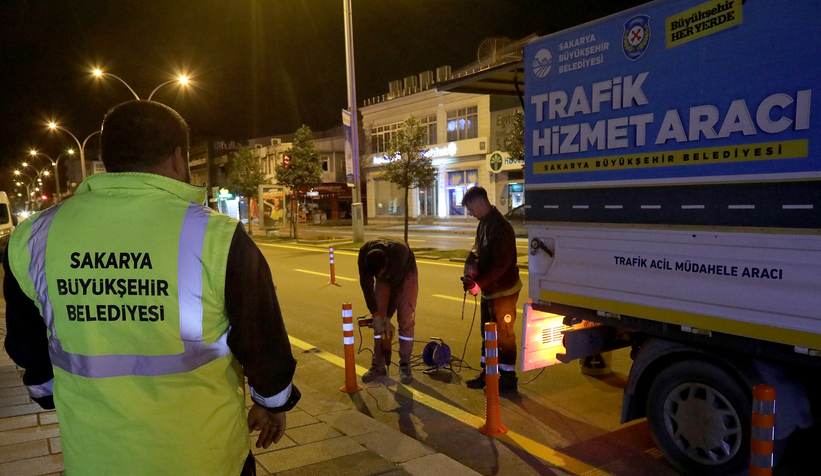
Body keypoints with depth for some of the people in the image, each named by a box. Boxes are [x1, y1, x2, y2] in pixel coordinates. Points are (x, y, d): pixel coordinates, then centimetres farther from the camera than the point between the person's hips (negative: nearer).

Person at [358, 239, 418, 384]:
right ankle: (378, 365, 7)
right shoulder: (364, 253, -32)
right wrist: (376, 316, -20)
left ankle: (405, 365, 0)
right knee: (378, 322, -1)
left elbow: (395, 289, -31)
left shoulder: (399, 253, -41)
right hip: (385, 279, 3)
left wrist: (387, 319, -21)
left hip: (405, 275, -3)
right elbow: (366, 285, -23)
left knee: (406, 321, -10)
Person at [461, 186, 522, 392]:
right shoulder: (484, 224, 8)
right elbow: (478, 252, 14)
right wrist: (471, 277, -1)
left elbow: (501, 264, -26)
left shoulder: (500, 227, -22)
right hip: (489, 290, 10)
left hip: (503, 291, -10)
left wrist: (479, 283, -24)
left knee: (504, 335, 2)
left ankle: (508, 377, 15)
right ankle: (487, 373, 31)